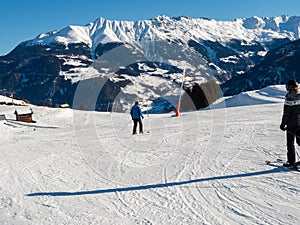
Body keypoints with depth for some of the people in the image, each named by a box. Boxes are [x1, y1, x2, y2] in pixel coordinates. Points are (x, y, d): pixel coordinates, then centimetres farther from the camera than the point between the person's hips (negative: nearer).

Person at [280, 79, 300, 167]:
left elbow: (286, 113, -15)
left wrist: (283, 124, -7)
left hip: (292, 124, -6)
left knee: (290, 143, 4)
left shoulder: (289, 97, -15)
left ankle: (291, 161, 7)